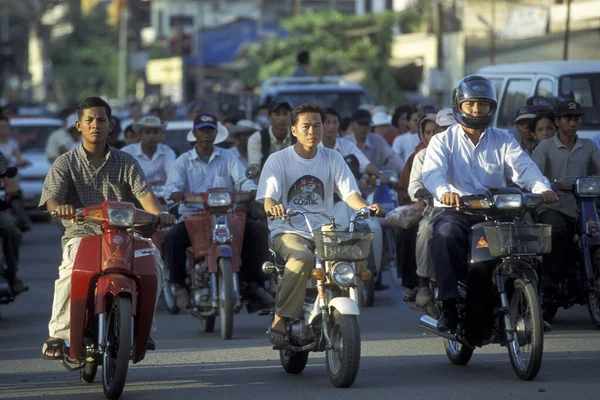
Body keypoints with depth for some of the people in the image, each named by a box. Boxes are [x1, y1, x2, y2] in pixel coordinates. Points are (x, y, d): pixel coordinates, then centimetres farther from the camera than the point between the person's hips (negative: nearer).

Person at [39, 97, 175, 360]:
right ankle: (58, 335, -29)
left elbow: (143, 193, -1)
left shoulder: (125, 162, 13)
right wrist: (59, 207, -31)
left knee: (153, 260, -27)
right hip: (81, 234, -2)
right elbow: (50, 196, -5)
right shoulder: (66, 163, 10)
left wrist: (158, 214, -24)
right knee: (72, 269, -35)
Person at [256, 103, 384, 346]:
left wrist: (365, 207, -22)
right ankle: (280, 321, -29)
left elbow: (349, 192, 1)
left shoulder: (332, 159, 11)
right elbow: (268, 196, -10)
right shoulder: (278, 160, 2)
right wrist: (272, 206, -35)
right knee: (302, 258, -37)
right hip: (288, 231, -3)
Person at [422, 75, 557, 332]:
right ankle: (449, 306, -33)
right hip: (454, 210, -2)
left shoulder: (502, 141, 16)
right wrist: (444, 191, -36)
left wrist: (542, 188, -25)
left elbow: (523, 167, -2)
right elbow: (432, 172, -11)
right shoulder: (443, 141, 9)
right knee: (445, 235, -36)